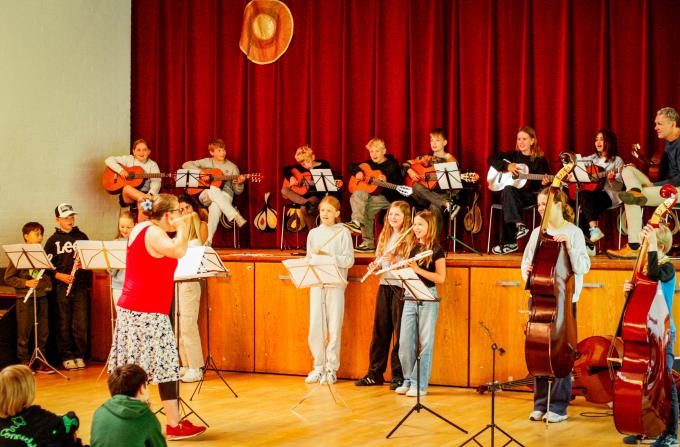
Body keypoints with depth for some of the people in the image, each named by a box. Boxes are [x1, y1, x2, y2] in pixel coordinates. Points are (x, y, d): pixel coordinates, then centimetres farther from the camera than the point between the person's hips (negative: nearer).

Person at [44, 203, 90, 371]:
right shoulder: (53, 240, 6)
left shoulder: (81, 236, 10)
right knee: (64, 324, 2)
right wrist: (59, 275, -11)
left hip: (81, 286, 1)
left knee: (80, 324, -2)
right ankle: (66, 357, 10)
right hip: (61, 287, -1)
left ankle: (79, 356, 9)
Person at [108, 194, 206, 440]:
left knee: (133, 369, 12)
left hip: (129, 309, 10)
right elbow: (178, 250, -32)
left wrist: (180, 228, 13)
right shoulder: (155, 234, -16)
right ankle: (174, 425, -8)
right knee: (166, 365, -8)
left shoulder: (139, 228, 13)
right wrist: (182, 227, -14)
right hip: (149, 313, -10)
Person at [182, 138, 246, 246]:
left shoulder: (232, 167, 13)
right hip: (206, 196, 1)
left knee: (215, 206, -39)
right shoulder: (207, 162, 12)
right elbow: (186, 165, 3)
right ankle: (236, 216, -44)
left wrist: (239, 183, -11)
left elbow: (237, 191, 12)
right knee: (213, 190, -39)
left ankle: (209, 240, -43)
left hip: (225, 195, -1)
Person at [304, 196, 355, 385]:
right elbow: (309, 258, 16)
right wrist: (313, 260, -7)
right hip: (316, 284, 3)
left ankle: (331, 369, 6)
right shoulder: (313, 233, 13)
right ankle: (319, 367, 13)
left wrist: (328, 256, -16)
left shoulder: (343, 232, 1)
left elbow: (349, 260, -5)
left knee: (334, 328, -2)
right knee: (315, 327, 1)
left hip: (336, 285, -3)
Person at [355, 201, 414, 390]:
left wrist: (395, 260, -25)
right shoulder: (385, 236, 15)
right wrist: (375, 266, 1)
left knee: (400, 331, -3)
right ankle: (375, 373, 14)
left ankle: (399, 375, 4)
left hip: (401, 287, -6)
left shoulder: (410, 237, -5)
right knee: (380, 330, 8)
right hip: (384, 285, 6)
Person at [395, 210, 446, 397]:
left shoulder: (436, 250, -5)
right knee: (405, 342, 4)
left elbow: (441, 278, -14)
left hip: (428, 298, -6)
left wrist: (417, 269, -19)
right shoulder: (414, 249, 14)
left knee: (425, 343, -2)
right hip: (410, 297, 6)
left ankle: (420, 384, 1)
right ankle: (408, 380, 15)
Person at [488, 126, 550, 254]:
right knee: (507, 190, -36)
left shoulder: (540, 160, 7)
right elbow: (491, 159, 8)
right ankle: (519, 225, -41)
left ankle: (508, 242, -34)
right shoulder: (513, 156, 13)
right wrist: (507, 166, -6)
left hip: (530, 196, -3)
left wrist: (544, 183, -19)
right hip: (511, 195, 3)